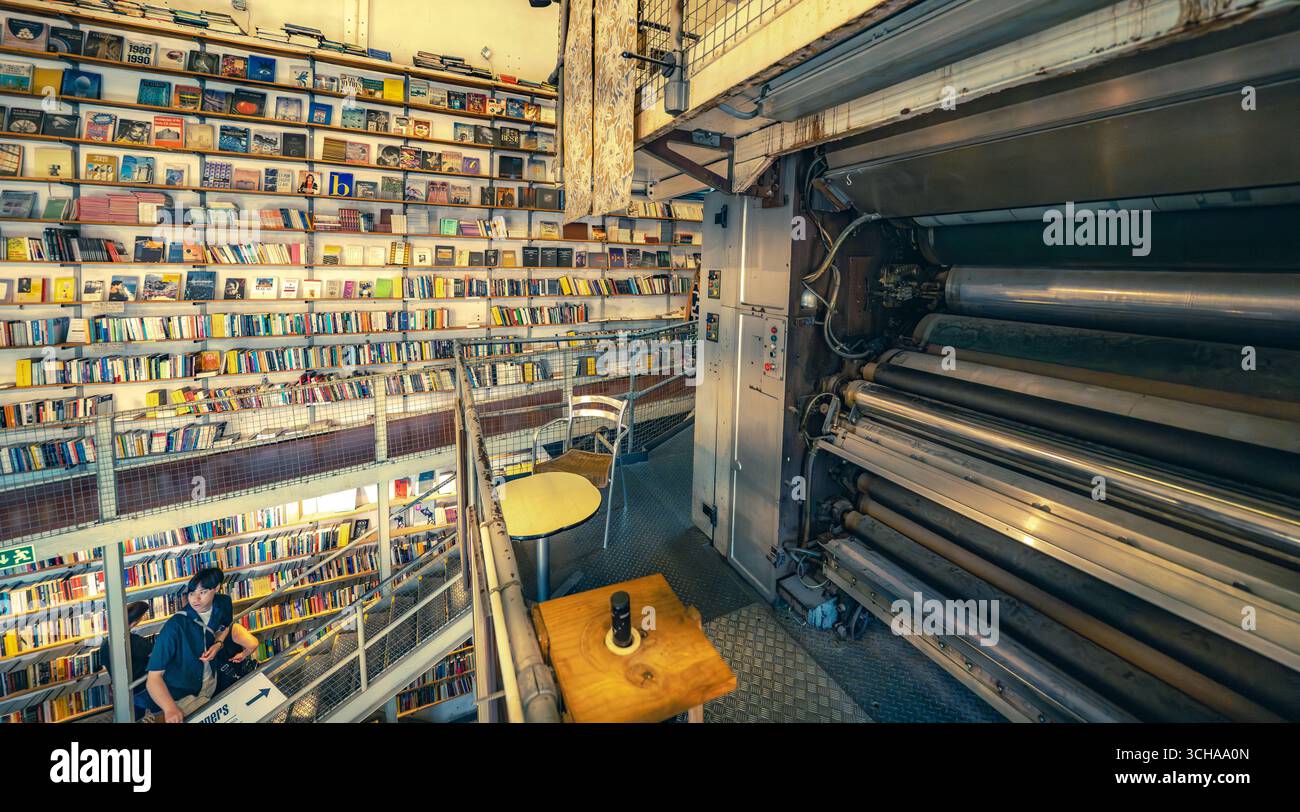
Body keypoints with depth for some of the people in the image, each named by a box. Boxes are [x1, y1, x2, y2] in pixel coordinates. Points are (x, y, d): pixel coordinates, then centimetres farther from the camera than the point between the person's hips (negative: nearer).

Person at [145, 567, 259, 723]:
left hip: (214, 679, 6)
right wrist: (170, 709, -38)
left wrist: (218, 644, -9)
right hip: (182, 695, -6)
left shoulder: (223, 604, -10)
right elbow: (154, 676, -25)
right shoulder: (174, 627, -25)